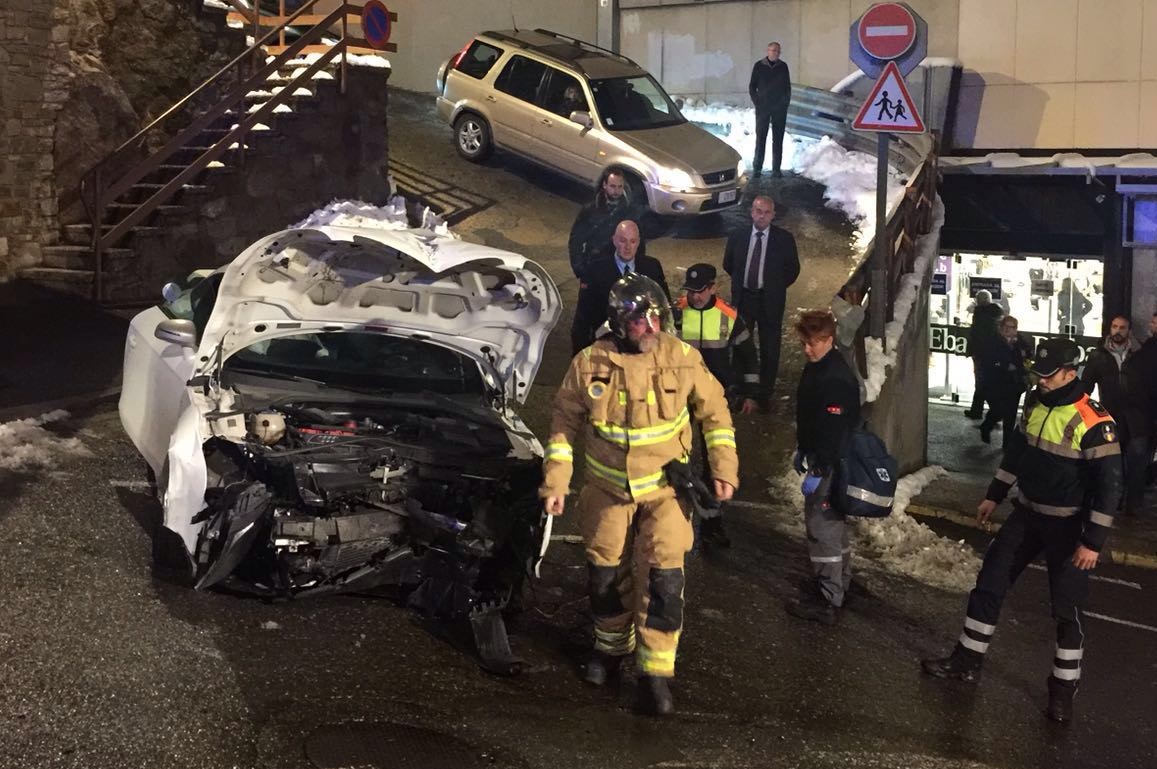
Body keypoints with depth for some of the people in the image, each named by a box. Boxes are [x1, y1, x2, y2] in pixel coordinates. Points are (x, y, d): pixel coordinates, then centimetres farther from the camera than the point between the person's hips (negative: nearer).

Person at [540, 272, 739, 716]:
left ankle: (656, 673, 4)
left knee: (663, 578, -8)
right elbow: (564, 424, -1)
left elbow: (714, 412, 2)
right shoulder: (588, 364, -11)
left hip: (665, 487, -1)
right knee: (606, 574, 14)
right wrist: (554, 482, -4)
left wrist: (724, 469, -2)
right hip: (608, 489, 1)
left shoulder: (683, 359, -11)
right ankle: (611, 646, 39)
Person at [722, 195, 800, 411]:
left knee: (770, 349, 5)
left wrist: (776, 287, 3)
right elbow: (728, 264, 14)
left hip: (770, 301, -1)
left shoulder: (784, 239, -6)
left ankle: (765, 394, 16)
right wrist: (741, 282, 11)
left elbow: (793, 269, 4)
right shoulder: (737, 236, 0)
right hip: (743, 297, 2)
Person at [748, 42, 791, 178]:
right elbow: (752, 86, 5)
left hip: (780, 109, 1)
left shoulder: (783, 66, 4)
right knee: (760, 138, -1)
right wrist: (756, 102, -4)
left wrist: (786, 103, 2)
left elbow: (788, 86, 11)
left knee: (778, 139, 3)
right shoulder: (759, 66, 0)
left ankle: (776, 169, 7)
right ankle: (757, 168, 5)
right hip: (762, 108, -1)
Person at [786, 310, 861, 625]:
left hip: (831, 463, -10)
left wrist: (818, 471, -24)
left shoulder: (836, 379, -25)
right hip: (819, 456, 10)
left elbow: (833, 430, -26)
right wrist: (801, 450, 23)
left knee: (822, 526, -6)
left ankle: (828, 601, 0)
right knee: (833, 522, 21)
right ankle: (840, 581, 36)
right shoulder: (814, 366, 7)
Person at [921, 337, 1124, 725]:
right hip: (1027, 513, 7)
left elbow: (1109, 485, -20)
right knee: (989, 583, 9)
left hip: (1067, 525, -7)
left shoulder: (1094, 423, -23)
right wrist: (994, 495, 18)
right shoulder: (1035, 403, -1)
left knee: (1067, 608, 0)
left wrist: (1093, 541, -20)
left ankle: (1064, 687, 17)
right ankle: (966, 660, 22)